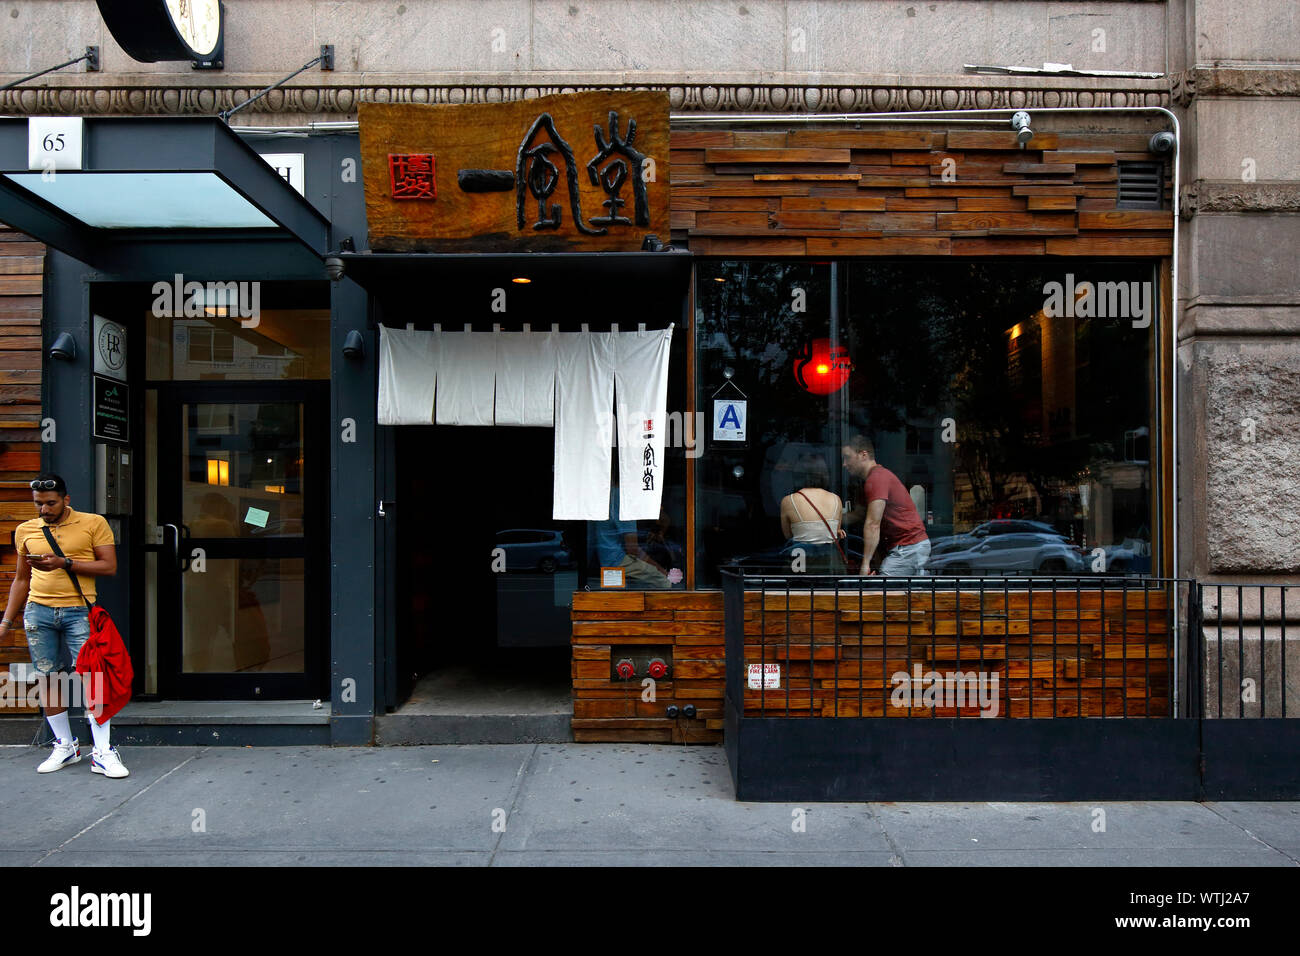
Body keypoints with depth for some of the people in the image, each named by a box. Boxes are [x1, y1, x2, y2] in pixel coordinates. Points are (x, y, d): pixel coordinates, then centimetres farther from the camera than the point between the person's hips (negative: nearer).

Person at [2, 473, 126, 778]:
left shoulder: (93, 523, 1)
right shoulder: (25, 531, 12)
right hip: (38, 612, 4)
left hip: (79, 611, -4)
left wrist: (64, 562, -14)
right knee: (47, 679, 5)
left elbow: (109, 566, -5)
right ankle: (65, 746, 19)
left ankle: (102, 753, -4)